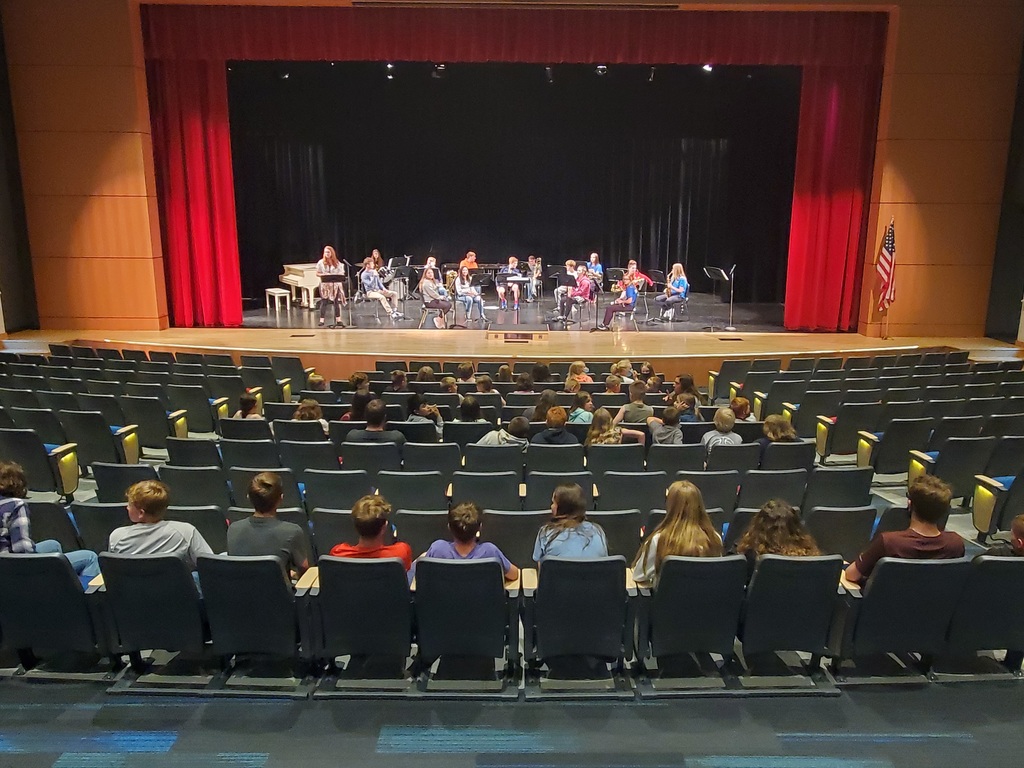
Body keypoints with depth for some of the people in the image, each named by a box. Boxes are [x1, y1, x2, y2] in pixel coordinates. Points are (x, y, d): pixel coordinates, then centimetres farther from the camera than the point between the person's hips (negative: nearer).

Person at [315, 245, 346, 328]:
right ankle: (322, 320, -1)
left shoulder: (337, 263, 6)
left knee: (336, 302, 0)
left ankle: (338, 320, 5)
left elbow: (342, 273, 4)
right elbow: (317, 273, 3)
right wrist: (324, 275, -15)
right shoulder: (321, 262, 3)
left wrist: (336, 276, -15)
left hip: (335, 285, 1)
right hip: (325, 285, -1)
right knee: (324, 302, -4)